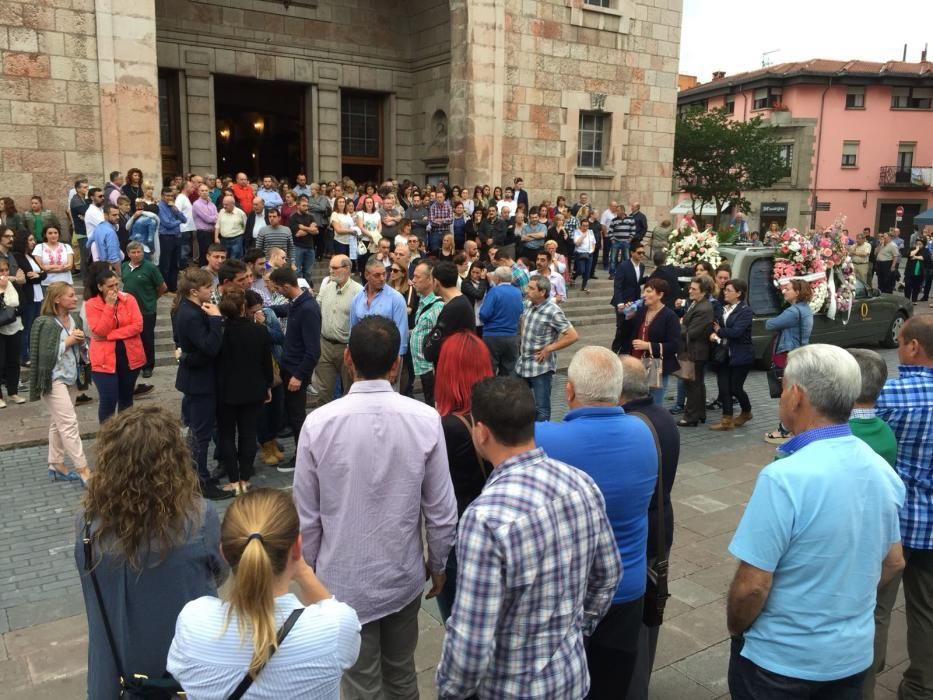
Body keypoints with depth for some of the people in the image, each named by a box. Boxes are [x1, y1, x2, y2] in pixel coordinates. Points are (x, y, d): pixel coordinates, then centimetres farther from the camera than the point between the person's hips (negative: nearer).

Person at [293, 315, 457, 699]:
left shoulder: (318, 423, -18)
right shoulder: (425, 419, -17)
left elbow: (307, 516, -9)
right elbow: (441, 511, -9)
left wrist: (311, 569, 9)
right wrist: (438, 564, 9)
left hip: (344, 580, -1)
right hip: (404, 576, 1)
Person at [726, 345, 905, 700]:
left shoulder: (784, 478, -28)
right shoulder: (882, 469, -5)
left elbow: (752, 586, -25)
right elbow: (894, 562, 8)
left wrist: (735, 630, -5)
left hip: (781, 657, -6)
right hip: (854, 652, 6)